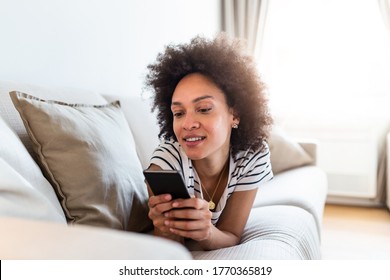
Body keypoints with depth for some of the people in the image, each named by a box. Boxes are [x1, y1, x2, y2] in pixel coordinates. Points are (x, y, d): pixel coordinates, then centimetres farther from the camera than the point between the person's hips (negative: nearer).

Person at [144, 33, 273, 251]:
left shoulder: (253, 155, -24)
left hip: (217, 238, 2)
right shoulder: (167, 160, -31)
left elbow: (232, 237, -20)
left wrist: (207, 233, -43)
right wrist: (167, 230, -49)